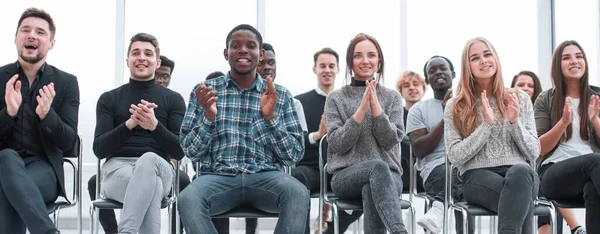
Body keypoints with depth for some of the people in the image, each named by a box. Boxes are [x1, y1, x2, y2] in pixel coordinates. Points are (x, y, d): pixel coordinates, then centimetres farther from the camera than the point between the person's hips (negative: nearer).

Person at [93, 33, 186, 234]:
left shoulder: (173, 99, 12)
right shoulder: (109, 99, 14)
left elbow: (179, 151, 1)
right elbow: (99, 150, 2)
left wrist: (154, 126, -19)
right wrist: (129, 124, -16)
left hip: (158, 168, 1)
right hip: (117, 168, 0)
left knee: (149, 159, -40)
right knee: (152, 186, -39)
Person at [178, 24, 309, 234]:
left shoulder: (280, 95, 10)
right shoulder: (204, 91, 10)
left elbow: (294, 156, 4)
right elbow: (191, 152, 6)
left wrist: (270, 117, -10)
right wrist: (208, 117, -11)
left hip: (265, 176, 1)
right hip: (218, 176, 0)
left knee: (298, 194, -33)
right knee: (188, 199, -33)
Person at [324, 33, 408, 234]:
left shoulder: (392, 97, 13)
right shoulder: (336, 98, 9)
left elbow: (391, 141, 0)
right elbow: (337, 144, -3)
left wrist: (375, 106, -12)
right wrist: (361, 110, -13)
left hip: (388, 175, 1)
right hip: (346, 176, -1)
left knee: (371, 191, -38)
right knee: (378, 166, -38)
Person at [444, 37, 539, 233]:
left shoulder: (520, 99, 16)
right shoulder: (455, 106, 9)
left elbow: (534, 153, 11)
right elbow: (455, 157, -2)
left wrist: (514, 122, -7)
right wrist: (487, 125, -10)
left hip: (520, 172, 3)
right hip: (478, 176, -2)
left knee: (521, 172, -38)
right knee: (521, 198, -38)